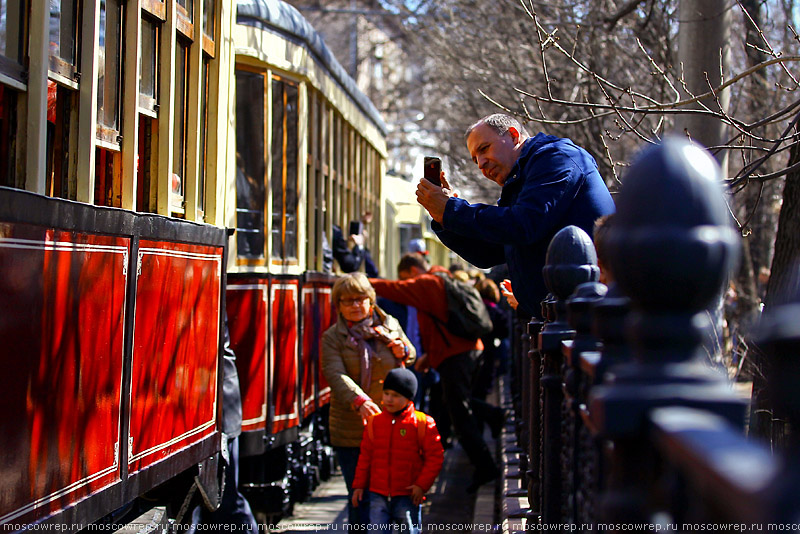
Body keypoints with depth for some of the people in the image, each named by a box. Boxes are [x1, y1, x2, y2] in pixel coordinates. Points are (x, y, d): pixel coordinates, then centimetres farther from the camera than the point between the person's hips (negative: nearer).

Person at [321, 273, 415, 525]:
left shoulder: (390, 325, 8)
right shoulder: (332, 338, 0)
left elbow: (411, 356, 24)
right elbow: (336, 375, -16)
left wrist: (402, 350, -1)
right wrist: (359, 401, -33)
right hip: (350, 431, -2)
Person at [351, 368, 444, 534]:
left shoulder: (423, 423, -4)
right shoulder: (374, 421, 6)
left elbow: (435, 456, -3)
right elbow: (365, 456, 12)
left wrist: (422, 485, -9)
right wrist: (359, 485, 9)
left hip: (407, 495, -2)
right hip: (378, 494, 2)